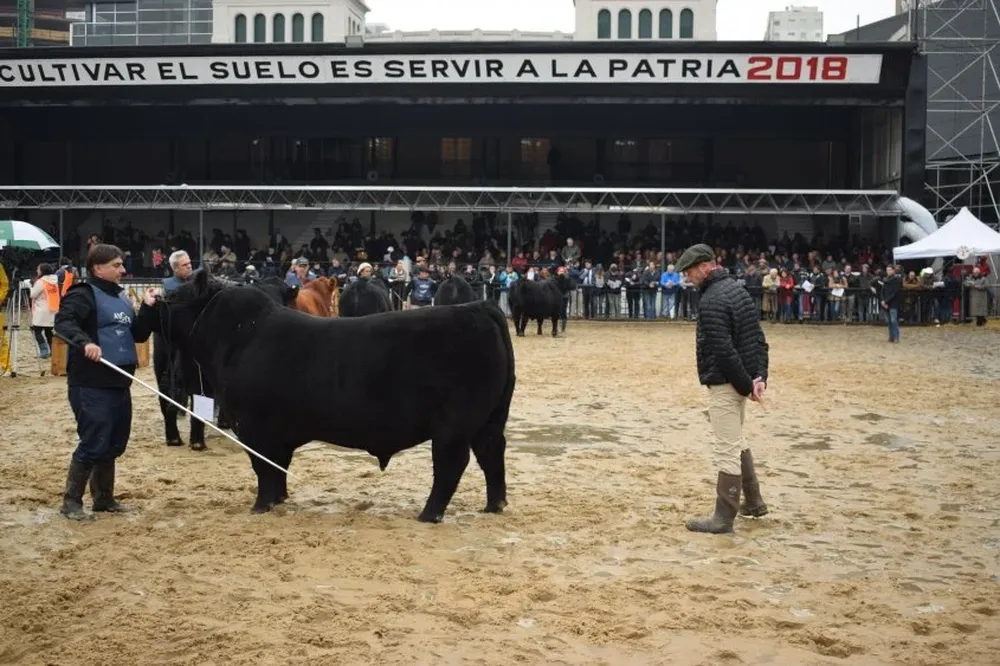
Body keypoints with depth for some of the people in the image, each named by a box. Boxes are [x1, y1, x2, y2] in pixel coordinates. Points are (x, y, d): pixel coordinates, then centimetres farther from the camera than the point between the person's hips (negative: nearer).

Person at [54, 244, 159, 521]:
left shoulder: (121, 298, 16)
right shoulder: (84, 294, -8)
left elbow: (139, 334, 15)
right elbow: (63, 322, -23)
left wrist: (148, 308, 3)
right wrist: (84, 342, -38)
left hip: (119, 382, 8)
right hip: (90, 383, -8)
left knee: (114, 444, 14)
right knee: (93, 444, -8)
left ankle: (104, 497, 26)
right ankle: (71, 501, 5)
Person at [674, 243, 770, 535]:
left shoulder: (711, 300, -19)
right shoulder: (737, 288, 11)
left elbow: (723, 350, -25)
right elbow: (759, 339, 10)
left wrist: (745, 383, -17)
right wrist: (759, 377, 2)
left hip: (725, 383, -10)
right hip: (742, 381, 10)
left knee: (726, 451, -4)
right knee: (737, 442, 24)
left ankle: (724, 518, 2)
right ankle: (753, 502, 34)